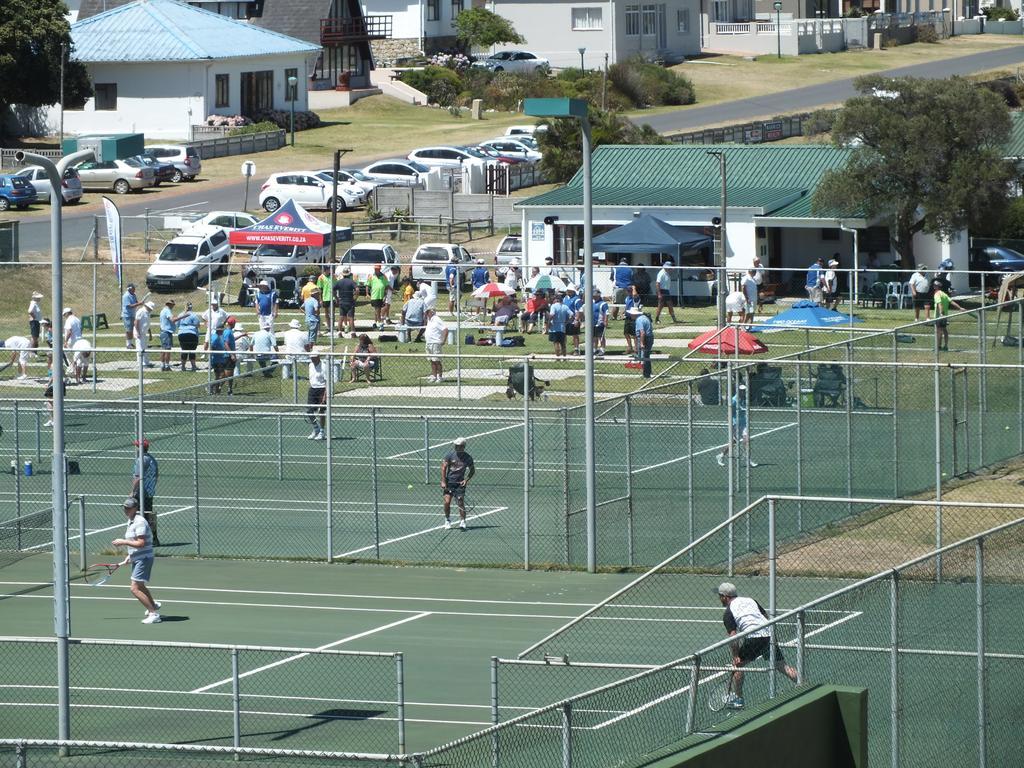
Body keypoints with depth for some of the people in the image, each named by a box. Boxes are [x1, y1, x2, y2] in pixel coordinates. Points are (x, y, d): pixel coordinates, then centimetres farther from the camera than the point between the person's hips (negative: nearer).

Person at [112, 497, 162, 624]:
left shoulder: (140, 522, -20)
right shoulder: (131, 522, 12)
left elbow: (141, 543, -27)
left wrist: (124, 542, -22)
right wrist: (130, 556, 15)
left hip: (143, 558, -11)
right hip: (136, 559, 11)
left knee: (135, 589, -16)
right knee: (140, 586, 29)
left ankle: (154, 614, -11)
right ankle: (154, 605, 53)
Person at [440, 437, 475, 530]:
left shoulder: (468, 458, -3)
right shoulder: (450, 455, -5)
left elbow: (472, 470, 10)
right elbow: (443, 467, -4)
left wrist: (467, 479, -5)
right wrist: (443, 481, -10)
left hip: (460, 483, 0)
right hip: (449, 482, 0)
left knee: (461, 503, -7)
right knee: (447, 502, -7)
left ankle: (462, 522, 1)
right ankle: (447, 520, 13)